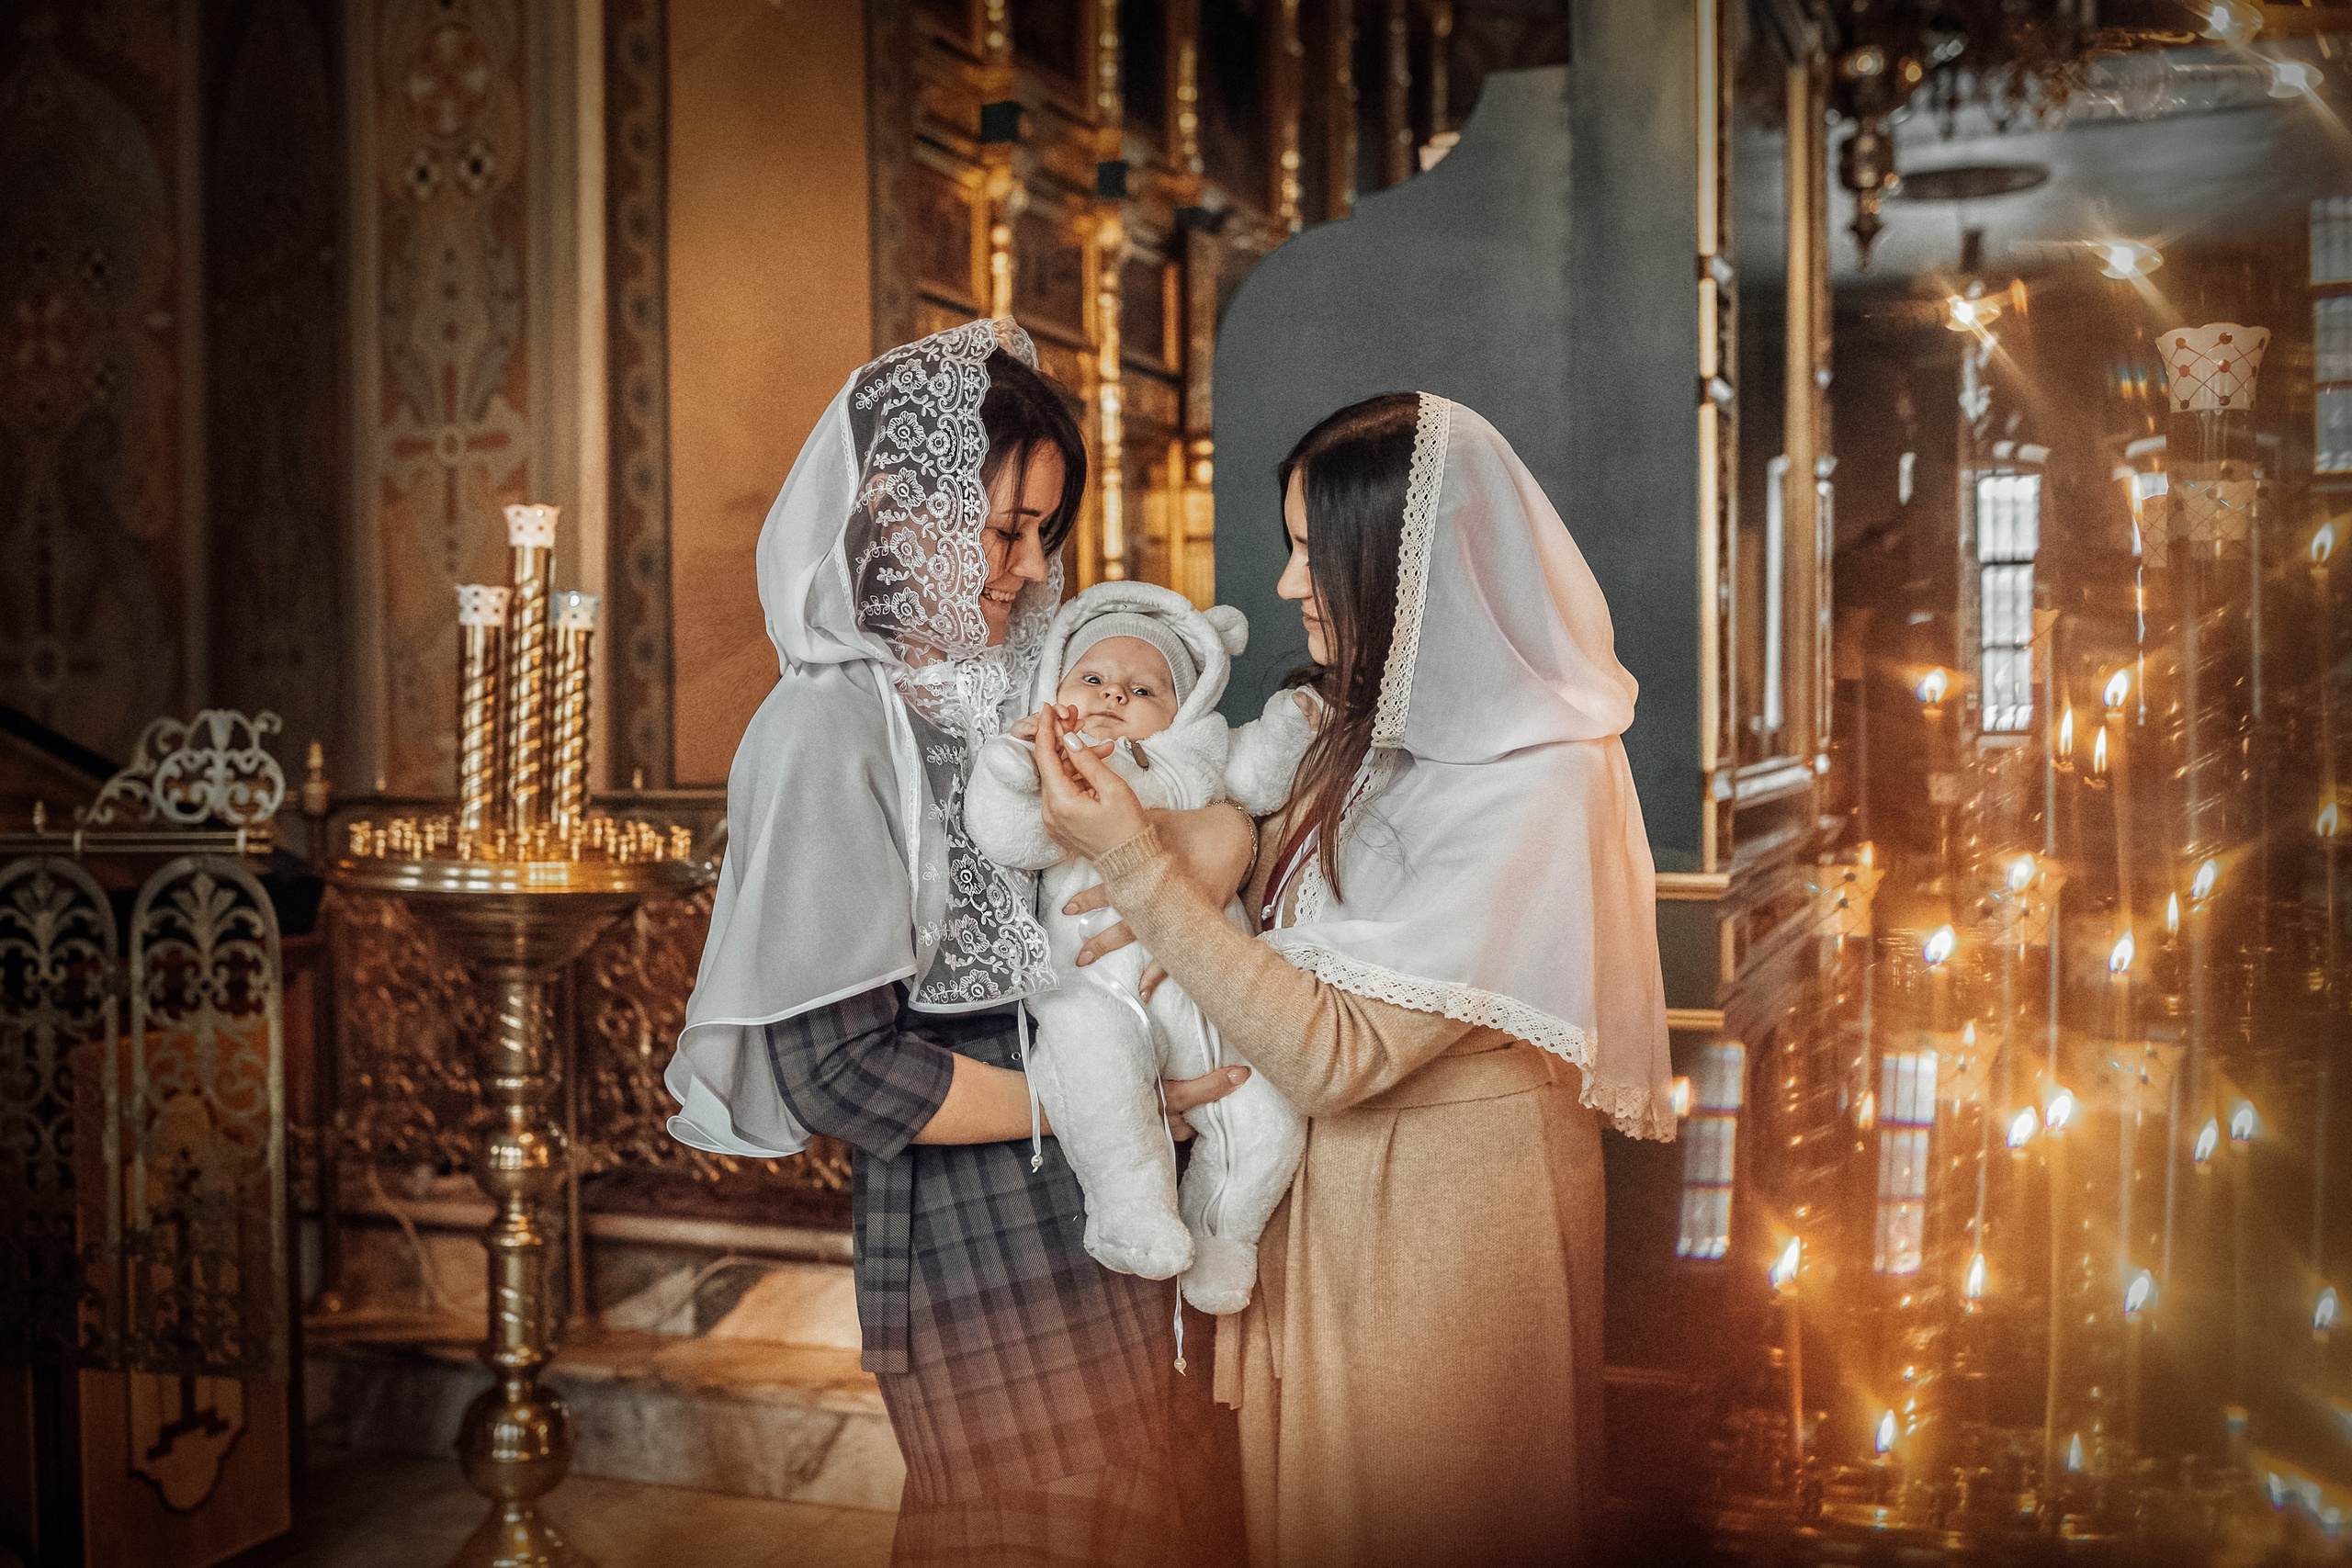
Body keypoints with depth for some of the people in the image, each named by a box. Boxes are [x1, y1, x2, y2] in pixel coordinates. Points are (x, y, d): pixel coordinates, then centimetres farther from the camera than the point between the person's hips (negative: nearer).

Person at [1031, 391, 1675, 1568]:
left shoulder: (1537, 784, -24)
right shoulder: (1367, 731, 2)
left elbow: (1336, 1054, -26)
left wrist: (1136, 864, -27)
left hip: (1440, 1228, -7)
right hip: (1325, 1195, 7)